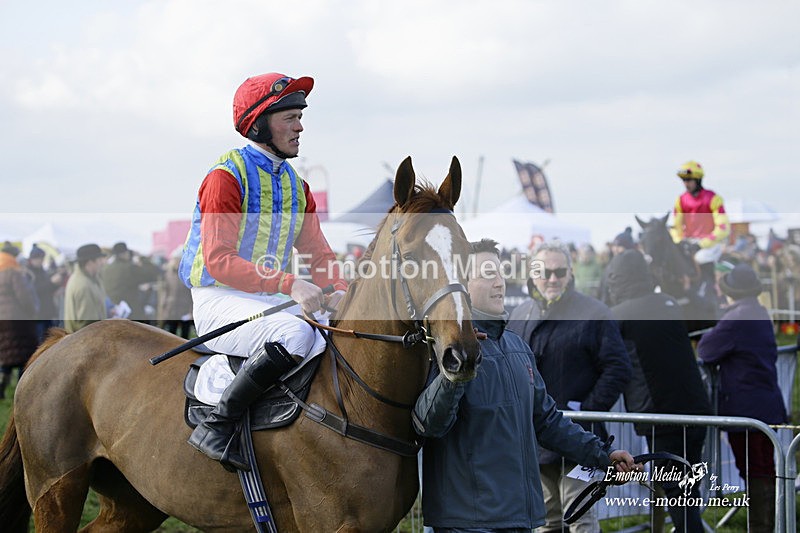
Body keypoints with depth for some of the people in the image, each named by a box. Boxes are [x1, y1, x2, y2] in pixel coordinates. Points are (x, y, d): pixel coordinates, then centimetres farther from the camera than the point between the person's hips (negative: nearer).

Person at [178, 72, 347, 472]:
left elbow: (318, 254, 10)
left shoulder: (295, 185, 14)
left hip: (271, 301, 8)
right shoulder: (227, 176, -12)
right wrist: (289, 283, -31)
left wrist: (338, 291, -12)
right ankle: (216, 426, -26)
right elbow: (218, 261, -21)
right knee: (296, 334, -34)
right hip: (220, 302, -8)